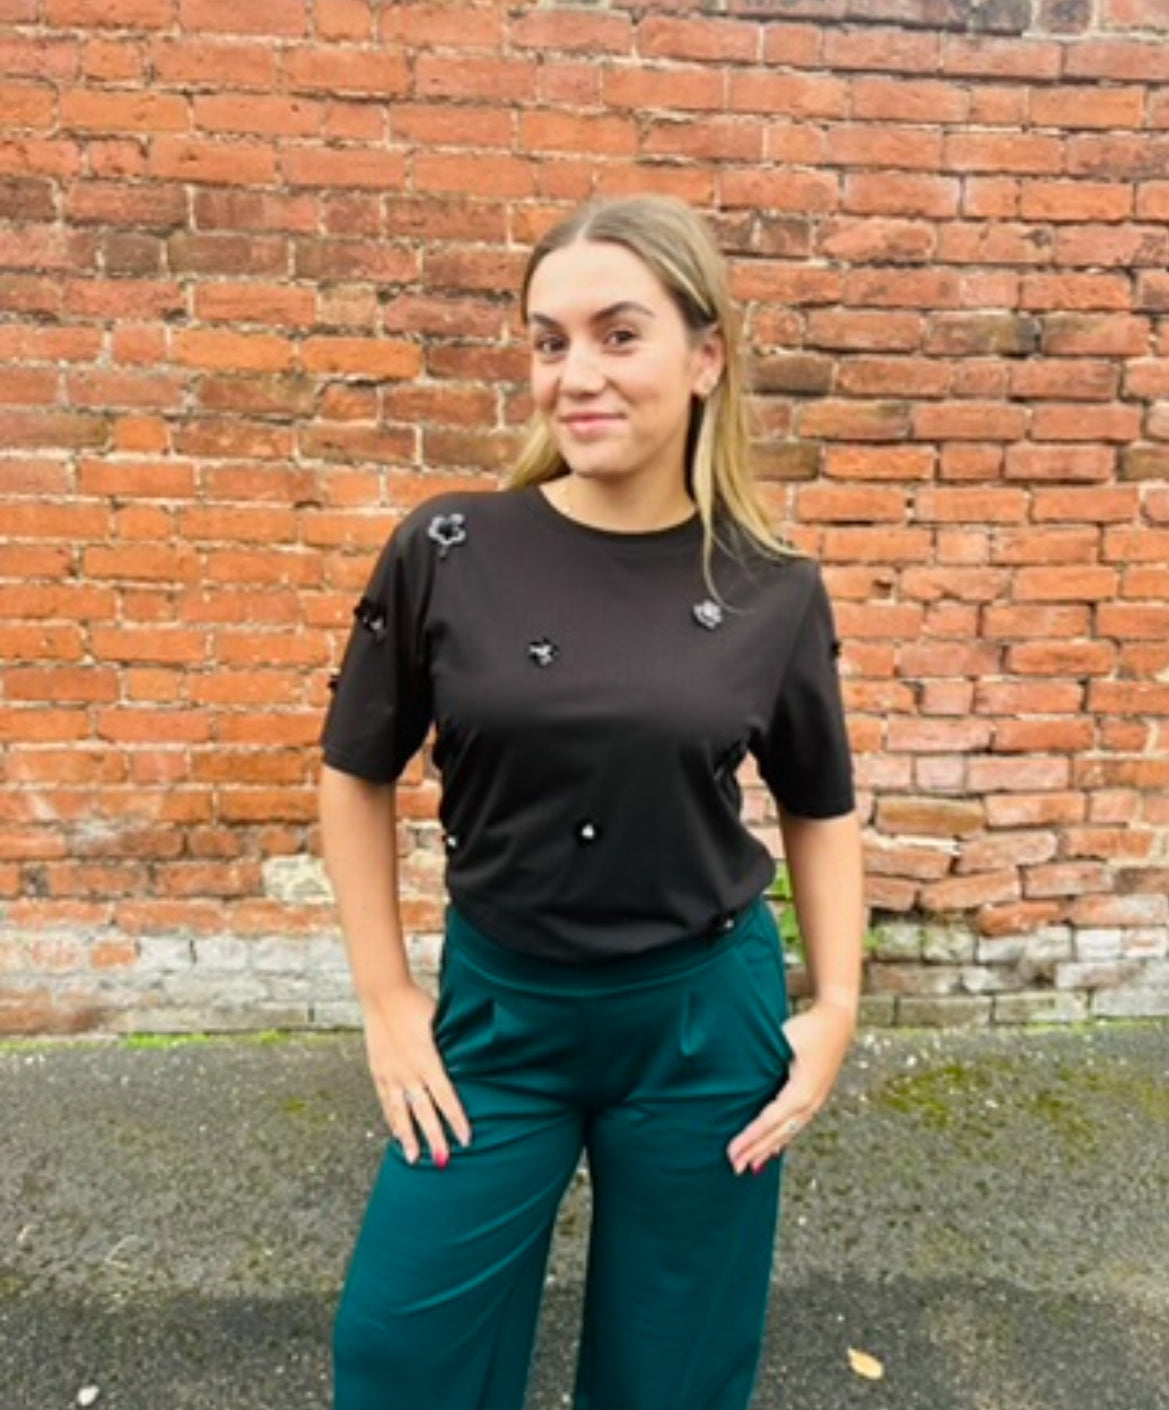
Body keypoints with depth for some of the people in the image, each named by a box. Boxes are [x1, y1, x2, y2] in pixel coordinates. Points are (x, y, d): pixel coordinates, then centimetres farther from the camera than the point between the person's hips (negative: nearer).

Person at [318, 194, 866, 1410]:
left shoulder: (774, 593, -9)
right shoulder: (447, 551, -11)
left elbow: (820, 810, 6)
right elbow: (356, 776, 0)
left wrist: (836, 1008, 0)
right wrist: (384, 999, -1)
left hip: (705, 1020, 1)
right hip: (498, 1008, 0)